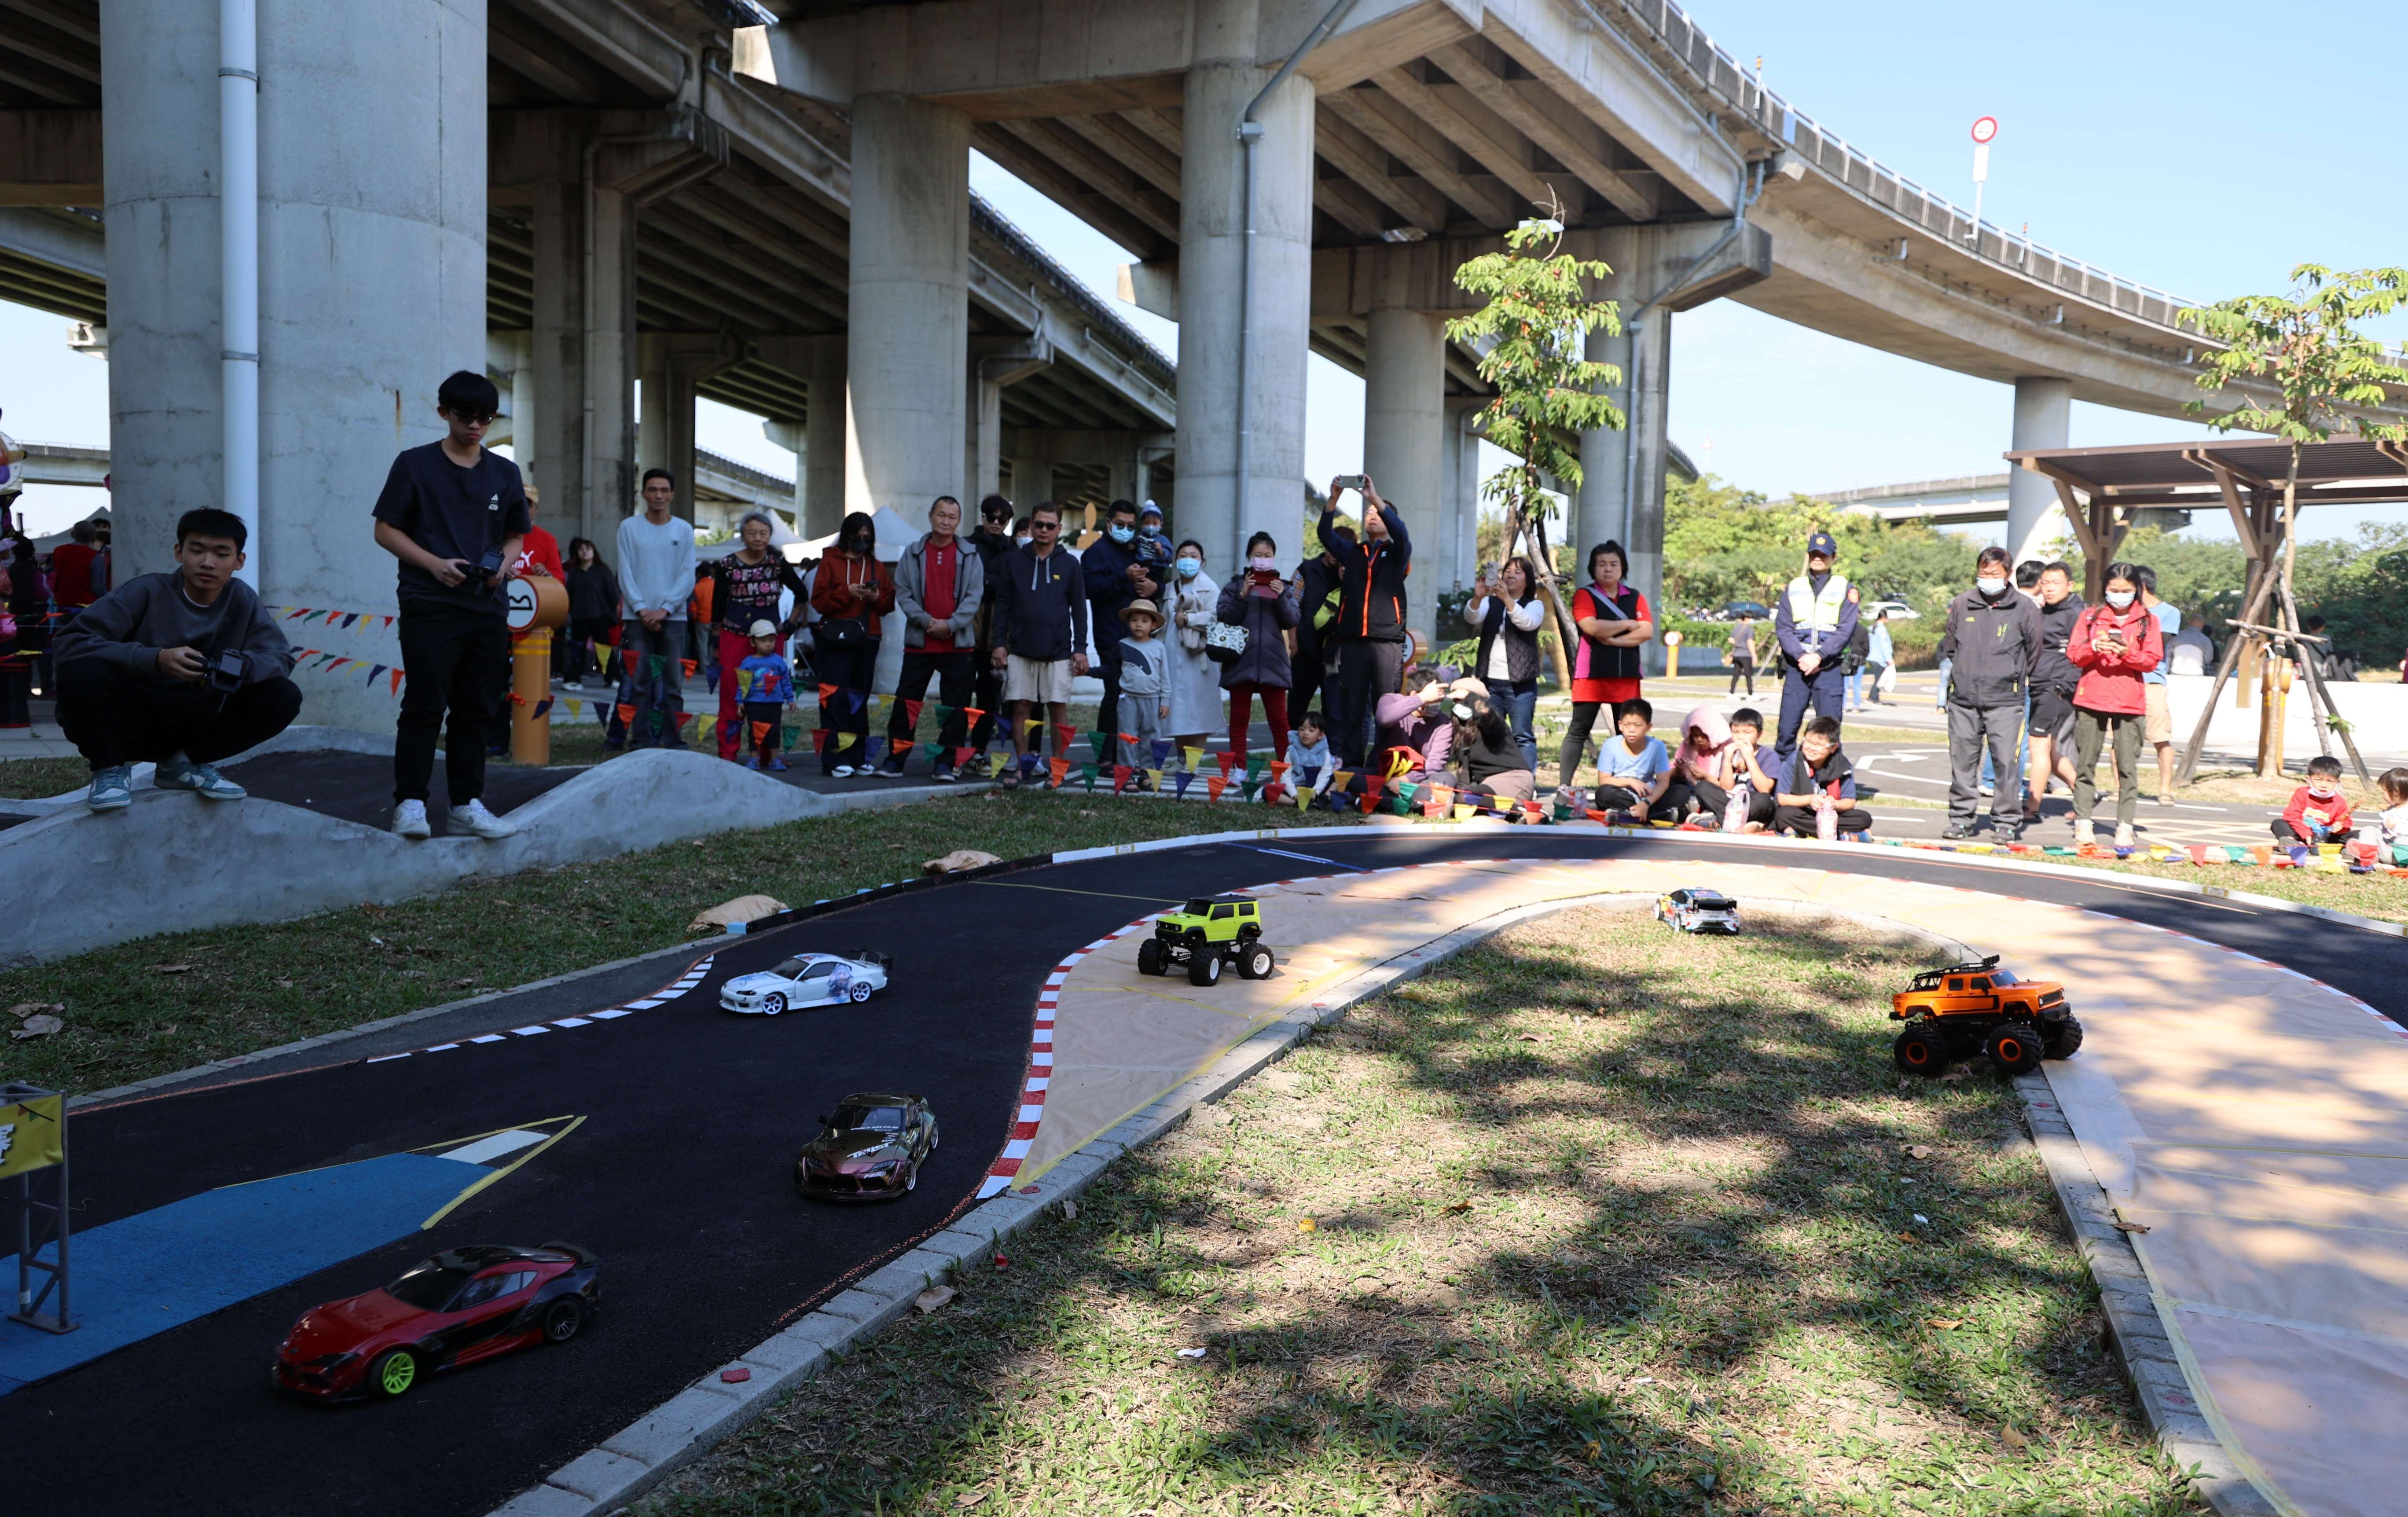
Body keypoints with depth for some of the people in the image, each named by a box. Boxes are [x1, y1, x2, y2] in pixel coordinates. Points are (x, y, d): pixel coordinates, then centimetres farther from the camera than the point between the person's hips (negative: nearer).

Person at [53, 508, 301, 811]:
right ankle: (110, 767, -5)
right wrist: (156, 659, -37)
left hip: (194, 726, 3)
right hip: (129, 723, -3)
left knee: (284, 697, -17)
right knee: (82, 671, -33)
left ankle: (184, 763, 2)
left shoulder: (243, 600, -5)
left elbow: (280, 658, -9)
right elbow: (72, 642, -22)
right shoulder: (146, 592, -14)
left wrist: (240, 666, -33)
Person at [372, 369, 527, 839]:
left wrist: (502, 564, -3)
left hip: (486, 608, 4)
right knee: (424, 706, -6)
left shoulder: (505, 473, 12)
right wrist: (434, 564, -14)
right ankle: (410, 803, 0)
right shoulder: (415, 464, 1)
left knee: (476, 711, 7)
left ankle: (467, 804, 14)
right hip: (429, 605, -4)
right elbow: (386, 530, 0)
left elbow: (516, 536, 19)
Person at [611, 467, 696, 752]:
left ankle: (674, 740, 3)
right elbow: (625, 573, 2)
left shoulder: (684, 530, 8)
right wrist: (642, 609, -10)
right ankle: (641, 740, 2)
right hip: (637, 617, 0)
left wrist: (664, 609, -9)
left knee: (673, 683, 0)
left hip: (673, 617, 0)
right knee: (638, 683, -2)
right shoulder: (629, 527, 7)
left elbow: (688, 576, 2)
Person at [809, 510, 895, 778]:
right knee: (835, 698, -10)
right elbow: (818, 601, -3)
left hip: (867, 640, 4)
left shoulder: (876, 566, 16)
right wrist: (847, 592, -16)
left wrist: (877, 597, -9)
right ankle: (834, 759, -10)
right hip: (836, 639, -4)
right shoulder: (831, 562, 4)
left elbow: (890, 603, 12)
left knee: (859, 699, 7)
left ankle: (857, 756, 12)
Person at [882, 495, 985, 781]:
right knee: (906, 703, 1)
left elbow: (974, 597, -2)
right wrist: (926, 621, -11)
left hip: (958, 643, 0)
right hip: (919, 642, 0)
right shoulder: (913, 553, 5)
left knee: (955, 707, 2)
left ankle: (945, 763, 10)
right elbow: (903, 593, 2)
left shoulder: (970, 556, 4)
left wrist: (951, 625, -13)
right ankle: (895, 759, 8)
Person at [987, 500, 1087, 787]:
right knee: (1020, 707, 1)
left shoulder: (1069, 564, 6)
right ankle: (1021, 764, 8)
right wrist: (999, 643, 0)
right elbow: (1002, 604, 7)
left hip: (1058, 650, -1)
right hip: (1020, 649, 1)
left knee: (1059, 708, 0)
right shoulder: (1013, 561, 7)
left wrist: (1080, 648, 2)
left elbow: (1079, 609, 7)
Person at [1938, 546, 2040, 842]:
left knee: (2007, 761, -5)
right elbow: (1949, 645, 22)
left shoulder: (2024, 609, 2)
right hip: (1963, 698, 3)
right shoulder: (1962, 604, 9)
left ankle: (2006, 822, 4)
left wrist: (2015, 677, 12)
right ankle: (1961, 819, 15)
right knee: (1962, 760, 6)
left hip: (2005, 699, -2)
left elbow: (2034, 652, 11)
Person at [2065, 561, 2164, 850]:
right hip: (2091, 698, 1)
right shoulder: (2091, 616, 9)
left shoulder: (2147, 620, 8)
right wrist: (2093, 648, -16)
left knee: (2128, 765, -3)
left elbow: (2152, 660, 1)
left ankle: (2125, 825, 0)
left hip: (2129, 702, -1)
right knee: (2086, 762, 2)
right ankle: (2082, 820, 8)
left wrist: (2127, 653, -17)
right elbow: (2073, 653, 4)